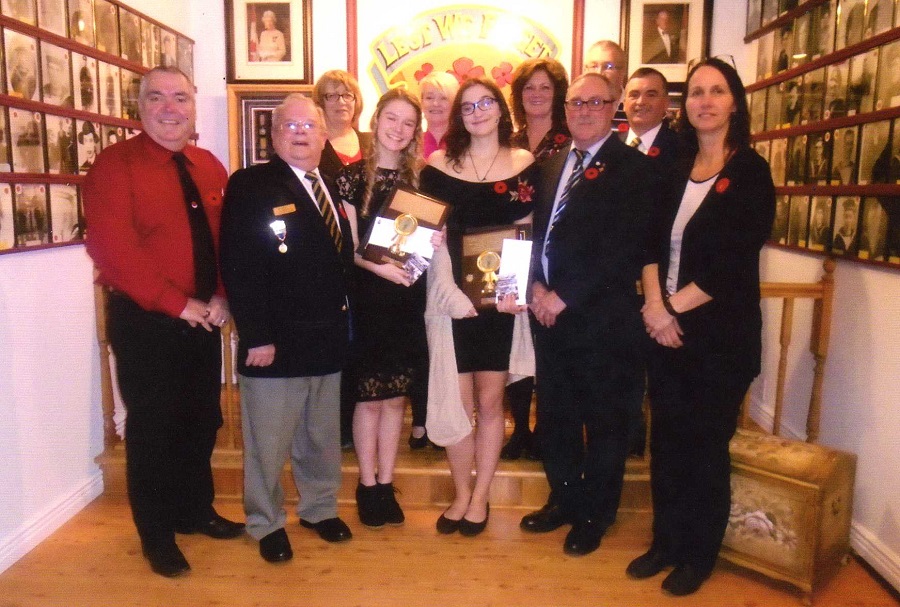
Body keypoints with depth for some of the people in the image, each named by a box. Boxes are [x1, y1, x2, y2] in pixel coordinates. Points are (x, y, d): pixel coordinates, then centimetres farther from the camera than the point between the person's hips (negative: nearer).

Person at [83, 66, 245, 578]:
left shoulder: (210, 167, 10)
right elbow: (112, 246, -19)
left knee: (202, 421, 16)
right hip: (144, 320, -5)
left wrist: (222, 297, -7)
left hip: (204, 319, 6)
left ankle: (195, 511, 36)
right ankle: (157, 535, 25)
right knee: (152, 427, 7)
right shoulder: (116, 163, -9)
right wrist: (176, 304, -19)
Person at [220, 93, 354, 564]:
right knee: (268, 443, 7)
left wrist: (343, 322, 5)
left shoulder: (330, 188, 14)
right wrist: (255, 336, -18)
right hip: (275, 342, -6)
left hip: (328, 339, 6)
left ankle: (320, 508, 37)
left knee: (323, 437, 18)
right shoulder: (249, 185, -7)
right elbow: (238, 267, -14)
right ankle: (266, 523, 27)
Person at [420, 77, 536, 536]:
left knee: (489, 400, 7)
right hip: (451, 297, 0)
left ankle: (481, 496, 22)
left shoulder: (524, 165, 5)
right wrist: (450, 289, -15)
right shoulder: (438, 166, 3)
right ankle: (461, 494, 23)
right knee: (455, 401, 5)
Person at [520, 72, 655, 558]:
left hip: (603, 316, -6)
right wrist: (537, 285, -4)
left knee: (604, 420, 9)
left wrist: (564, 296, -15)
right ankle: (564, 499, 35)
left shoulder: (633, 167, -7)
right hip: (549, 311, 6)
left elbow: (624, 249, -15)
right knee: (554, 413, 15)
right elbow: (539, 231, 13)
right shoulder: (552, 165, 14)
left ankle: (595, 515, 27)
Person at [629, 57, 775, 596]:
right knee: (666, 439, 11)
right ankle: (666, 542, 28)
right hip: (666, 328, 5)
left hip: (720, 332, -4)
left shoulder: (750, 172, -5)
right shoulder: (675, 171, 10)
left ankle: (699, 555, 25)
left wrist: (675, 305, -12)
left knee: (706, 444, 7)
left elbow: (734, 263, -13)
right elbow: (652, 242, 4)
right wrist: (655, 304, -11)